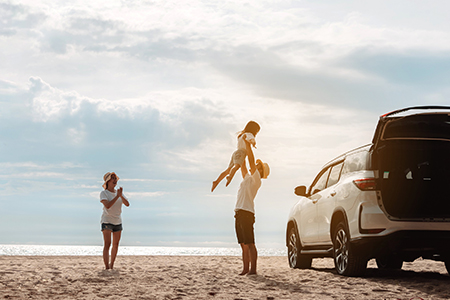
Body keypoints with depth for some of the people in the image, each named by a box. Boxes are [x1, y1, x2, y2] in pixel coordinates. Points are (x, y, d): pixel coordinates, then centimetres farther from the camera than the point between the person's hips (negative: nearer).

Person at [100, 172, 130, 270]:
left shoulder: (119, 192, 6)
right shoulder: (103, 193, -9)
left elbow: (127, 204, -8)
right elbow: (107, 206, -24)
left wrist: (121, 196, -25)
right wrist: (117, 196, -27)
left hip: (118, 222, 6)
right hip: (107, 221, -6)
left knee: (116, 245, 10)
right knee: (107, 244, -15)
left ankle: (111, 265, 23)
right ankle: (106, 267, -20)